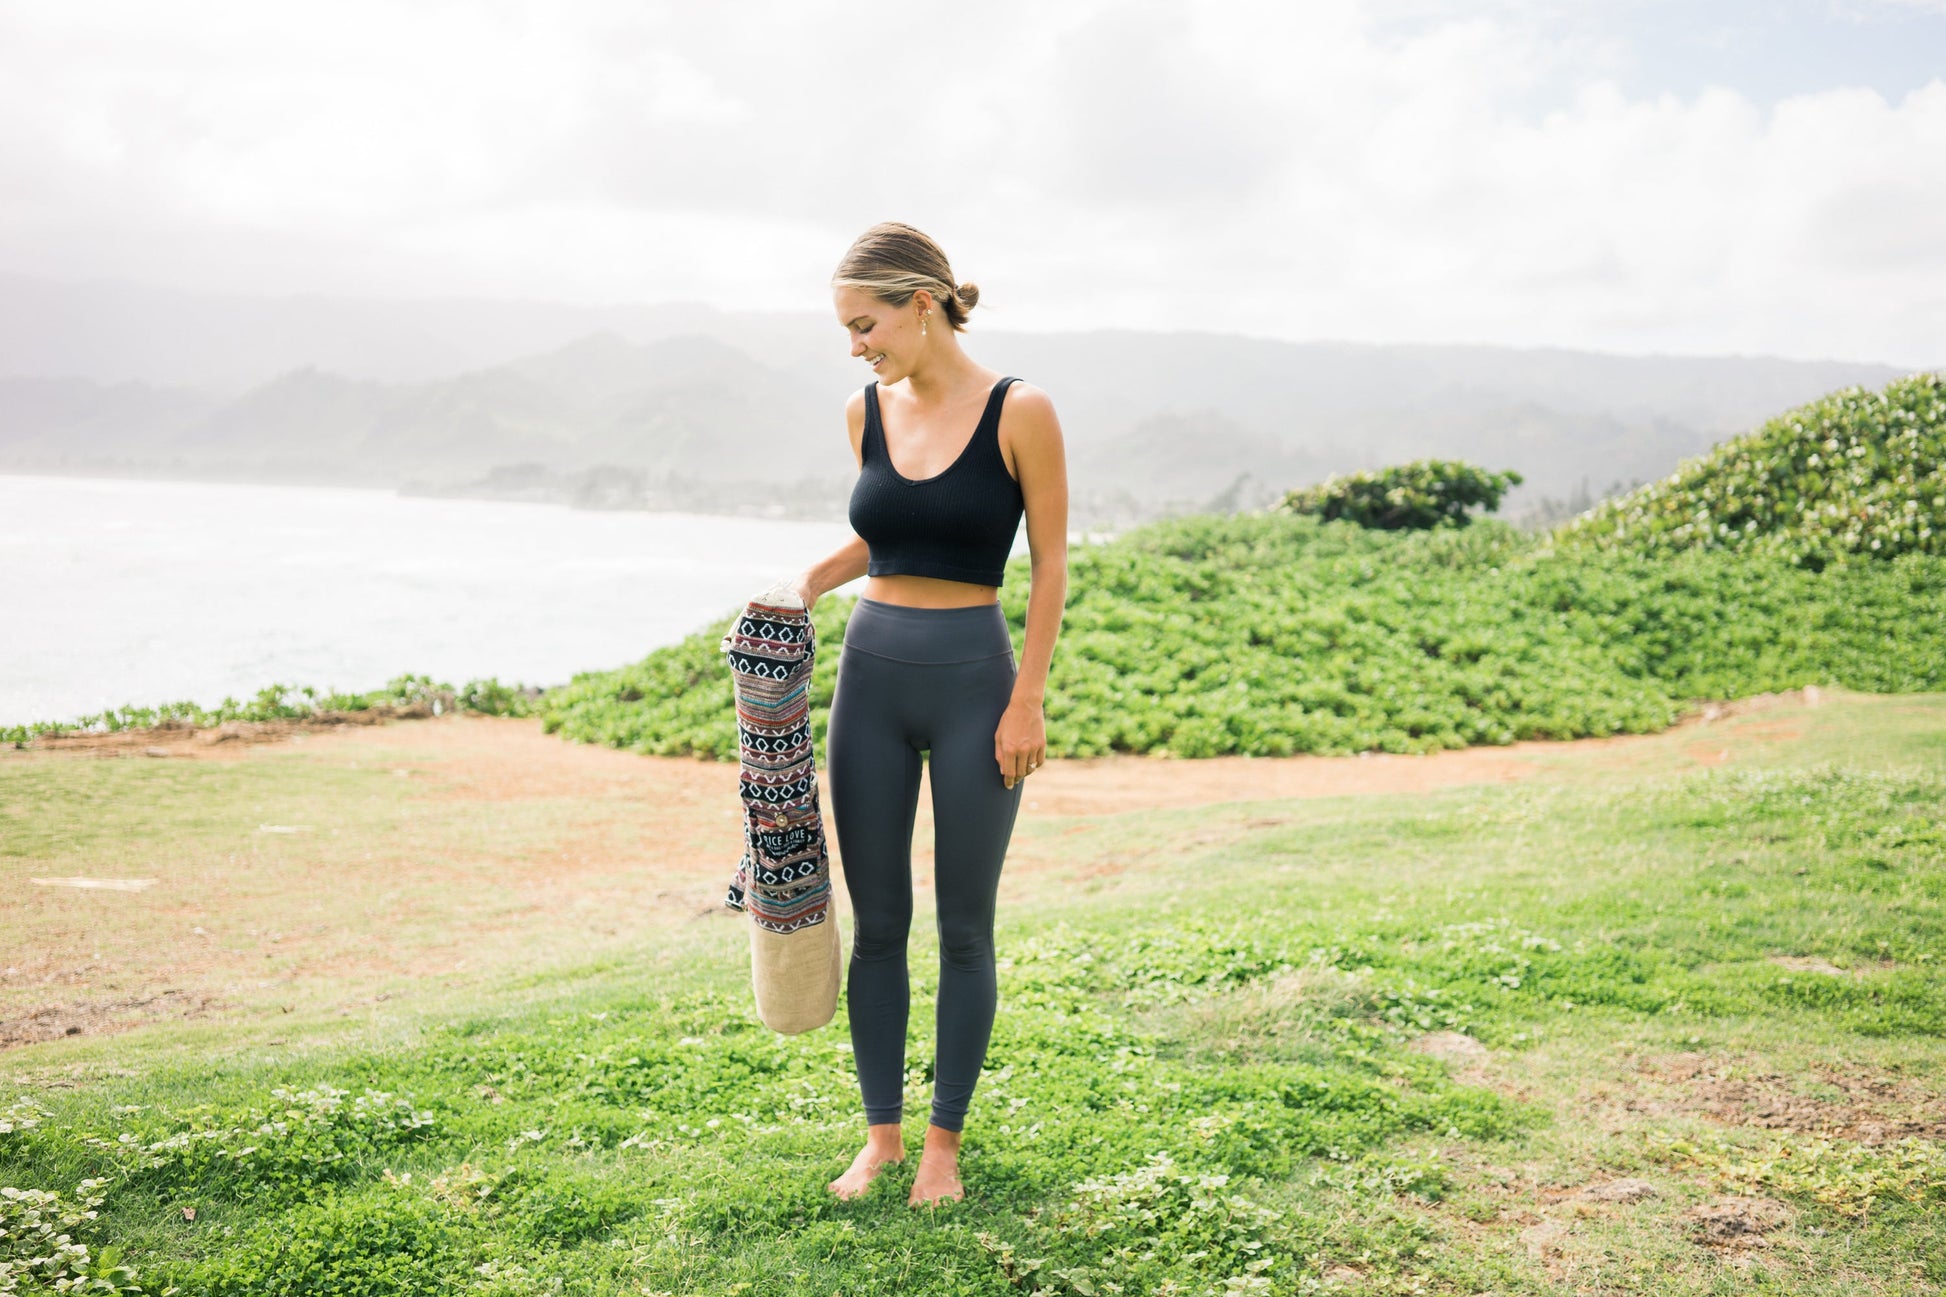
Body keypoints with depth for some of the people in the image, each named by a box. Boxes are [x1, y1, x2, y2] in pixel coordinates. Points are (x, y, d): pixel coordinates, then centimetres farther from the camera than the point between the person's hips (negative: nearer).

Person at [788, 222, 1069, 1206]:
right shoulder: (867, 413, 6)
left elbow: (1050, 564, -6)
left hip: (972, 679, -4)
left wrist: (1027, 701, -10)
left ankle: (944, 1141, 20)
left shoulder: (1018, 413, -9)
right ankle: (882, 1132, 22)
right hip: (872, 676, 5)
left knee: (963, 928, 6)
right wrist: (813, 578, 2)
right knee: (876, 922, 9)